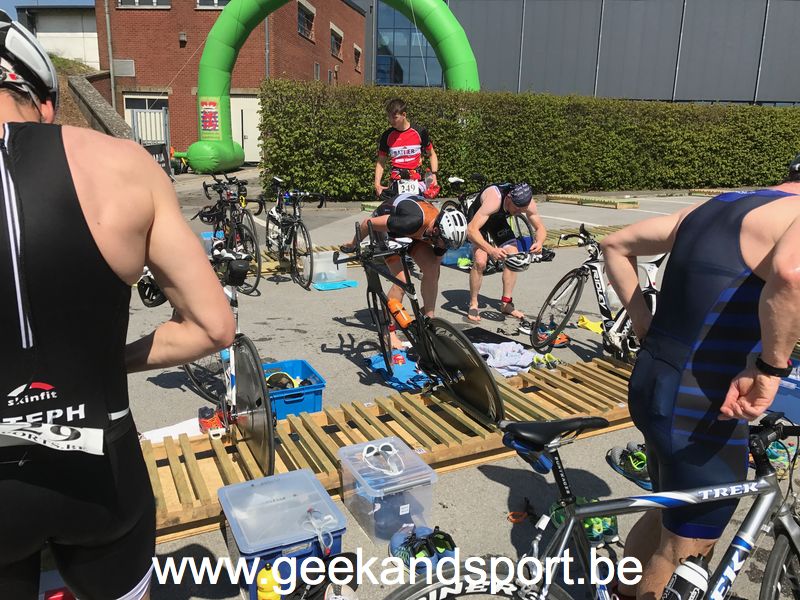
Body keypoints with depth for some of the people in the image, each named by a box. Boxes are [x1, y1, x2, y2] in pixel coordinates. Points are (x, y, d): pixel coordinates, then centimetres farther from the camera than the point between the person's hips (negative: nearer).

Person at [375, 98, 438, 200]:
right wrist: (377, 184, 1)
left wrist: (433, 174, 0)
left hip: (416, 181, -1)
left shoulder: (420, 132, 2)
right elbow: (381, 161, 13)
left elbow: (431, 154, 13)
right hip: (395, 182, 1)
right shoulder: (387, 136, 6)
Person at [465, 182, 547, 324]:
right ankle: (473, 305, -6)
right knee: (480, 261, -23)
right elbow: (471, 231, -47)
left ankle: (506, 304, 8)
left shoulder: (527, 203, -26)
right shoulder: (494, 200, -42)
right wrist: (491, 250, -59)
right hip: (478, 220, -5)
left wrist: (539, 242, -36)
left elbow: (541, 228, -13)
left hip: (499, 220, 5)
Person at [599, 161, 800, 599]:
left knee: (669, 514, 29)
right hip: (701, 409, -9)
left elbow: (614, 245, 19)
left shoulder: (710, 208, 12)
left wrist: (642, 321, 14)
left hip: (651, 383, 9)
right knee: (684, 550, 13)